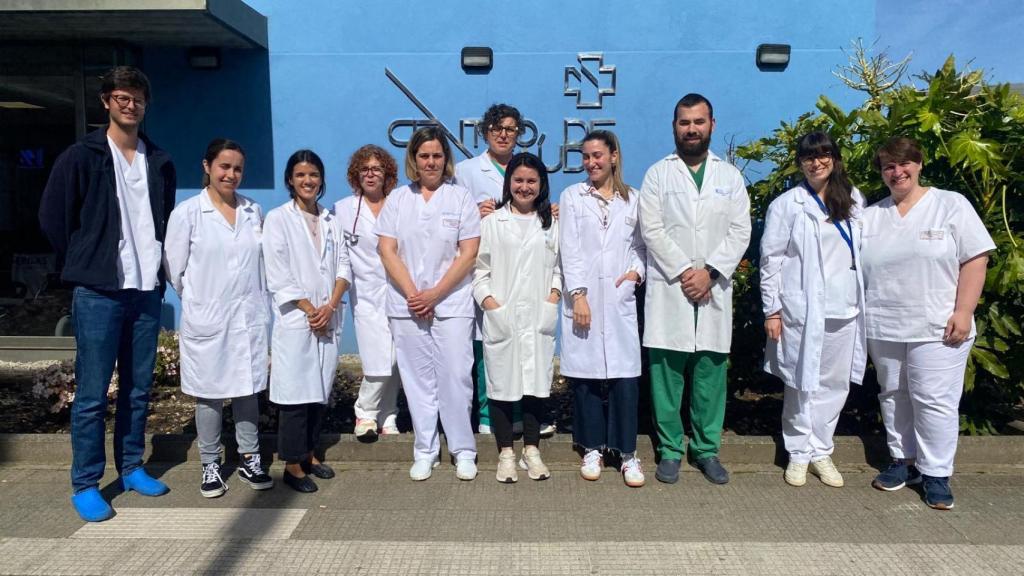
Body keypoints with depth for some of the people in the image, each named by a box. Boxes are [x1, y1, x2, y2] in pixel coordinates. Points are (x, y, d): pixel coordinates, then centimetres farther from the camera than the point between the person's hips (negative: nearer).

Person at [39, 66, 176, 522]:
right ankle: (84, 485, 13)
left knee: (138, 390, 12)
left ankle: (131, 468, 26)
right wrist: (83, 265, 3)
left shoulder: (159, 162, 10)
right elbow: (52, 217, 0)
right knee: (91, 394, 1)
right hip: (98, 293, -4)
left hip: (146, 291, 4)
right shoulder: (82, 156, -2)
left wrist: (156, 264, 10)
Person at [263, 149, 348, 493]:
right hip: (295, 320, -4)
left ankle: (309, 452, 23)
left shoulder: (330, 221, 13)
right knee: (295, 391, -3)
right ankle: (293, 464, 7)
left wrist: (330, 307, -8)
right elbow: (278, 276, -7)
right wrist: (309, 310, -10)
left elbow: (343, 268, 7)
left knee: (321, 389, 9)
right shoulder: (278, 219, 0)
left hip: (329, 319, 5)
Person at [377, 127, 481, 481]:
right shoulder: (397, 199, 9)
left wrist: (435, 294, -10)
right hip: (406, 305, 2)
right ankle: (424, 452, 18)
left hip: (452, 304, -2)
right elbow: (387, 251, 2)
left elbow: (469, 253, -4)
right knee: (418, 379, 7)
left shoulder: (461, 198, 3)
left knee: (456, 377, -3)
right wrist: (412, 294, -8)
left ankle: (463, 451, 12)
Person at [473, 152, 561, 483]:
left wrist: (554, 295, -3)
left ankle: (531, 451, 19)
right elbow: (479, 268, 3)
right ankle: (506, 453, 15)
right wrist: (489, 302, -9)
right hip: (501, 318, -1)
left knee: (536, 381, 5)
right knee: (502, 382, 2)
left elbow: (559, 266, 13)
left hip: (539, 318, 2)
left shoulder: (551, 223, 13)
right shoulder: (492, 222, 6)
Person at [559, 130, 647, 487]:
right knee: (585, 374, 3)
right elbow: (570, 249, 0)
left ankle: (627, 452, 9)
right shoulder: (573, 196, 8)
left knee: (625, 375, -3)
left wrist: (637, 270, -6)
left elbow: (640, 245, 15)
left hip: (619, 299, 1)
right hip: (584, 297, 0)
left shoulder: (632, 199, 12)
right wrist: (578, 295, -9)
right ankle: (592, 449, 17)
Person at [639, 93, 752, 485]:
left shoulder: (730, 176, 12)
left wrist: (709, 272, -10)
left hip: (714, 290, 2)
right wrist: (684, 271, -12)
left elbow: (740, 232, 3)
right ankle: (670, 450, 12)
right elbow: (652, 231, -4)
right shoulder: (658, 174, 6)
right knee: (667, 373, 1)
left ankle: (707, 450, 18)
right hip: (669, 290, -1)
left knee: (711, 374, 6)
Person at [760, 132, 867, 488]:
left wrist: (866, 302, 7)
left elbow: (865, 251, 13)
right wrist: (771, 310, -7)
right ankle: (798, 453, 18)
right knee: (802, 383, 4)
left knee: (835, 383, 8)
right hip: (803, 310, -4)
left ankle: (821, 452, 21)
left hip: (845, 309, 4)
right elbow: (771, 259, -4)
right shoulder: (786, 204, -2)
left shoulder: (854, 201, 11)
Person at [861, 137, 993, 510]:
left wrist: (963, 313, -13)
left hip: (937, 328, -4)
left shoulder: (951, 205, 0)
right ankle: (903, 461, 25)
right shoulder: (870, 217, 9)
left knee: (935, 399, -2)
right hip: (883, 329, 4)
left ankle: (936, 474, 10)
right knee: (893, 396, 11)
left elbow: (975, 259, -5)